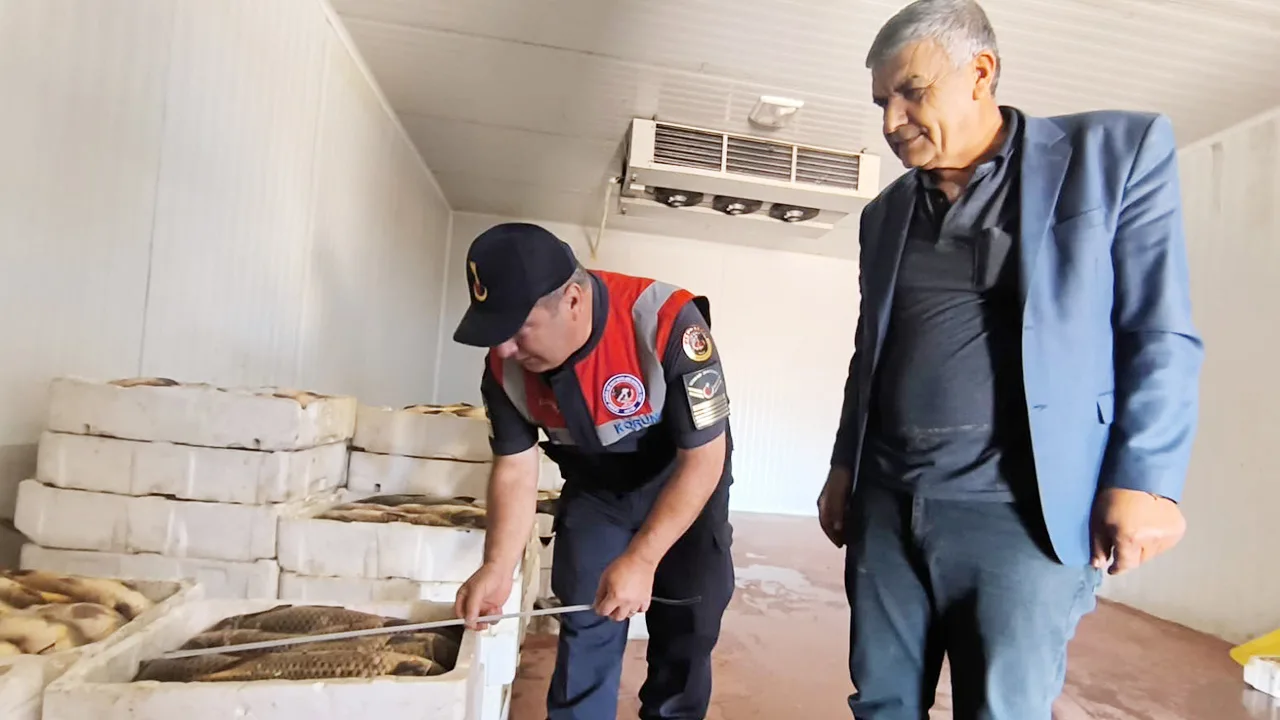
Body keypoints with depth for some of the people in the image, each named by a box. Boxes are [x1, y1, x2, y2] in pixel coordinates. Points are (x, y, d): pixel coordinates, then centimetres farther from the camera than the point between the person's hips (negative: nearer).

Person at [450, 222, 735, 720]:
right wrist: (498, 568, -21)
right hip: (594, 489, 3)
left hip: (684, 483, -2)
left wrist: (641, 559, -34)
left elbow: (703, 460, -30)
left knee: (686, 627, 4)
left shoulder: (667, 323, -36)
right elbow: (515, 470, -9)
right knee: (584, 624, 2)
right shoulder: (505, 365, -21)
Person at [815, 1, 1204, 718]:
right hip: (886, 503, 5)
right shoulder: (885, 213, 14)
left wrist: (1146, 479, -9)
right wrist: (844, 468, 15)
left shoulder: (1115, 151, 1)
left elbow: (1161, 336, -2)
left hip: (1021, 512, -4)